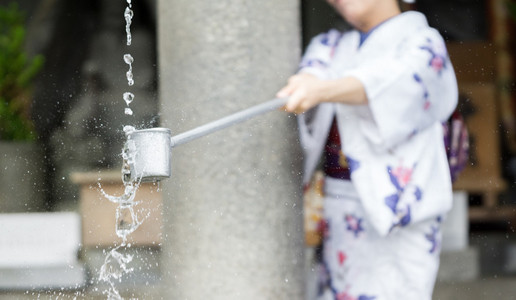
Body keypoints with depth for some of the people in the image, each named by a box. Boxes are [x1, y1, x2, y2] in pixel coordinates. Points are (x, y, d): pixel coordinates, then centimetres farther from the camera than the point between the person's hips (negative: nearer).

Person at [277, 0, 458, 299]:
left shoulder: (422, 42, -2)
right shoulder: (332, 47, 17)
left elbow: (392, 81, -23)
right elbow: (312, 73, -5)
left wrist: (323, 90, -42)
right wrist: (309, 81, -31)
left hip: (397, 205, -5)